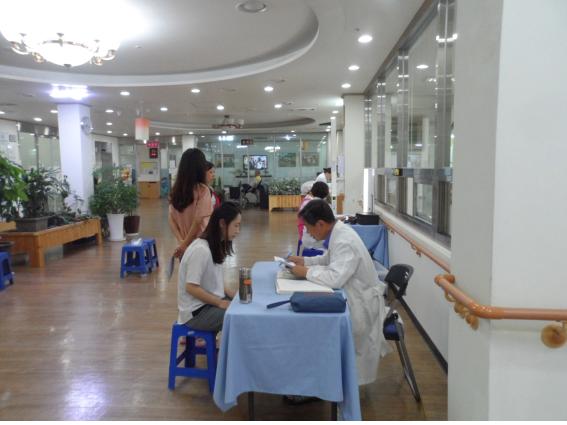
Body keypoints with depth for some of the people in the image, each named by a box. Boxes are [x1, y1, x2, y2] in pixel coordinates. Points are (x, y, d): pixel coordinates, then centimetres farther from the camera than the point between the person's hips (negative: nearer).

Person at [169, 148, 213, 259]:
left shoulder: (176, 190, 3)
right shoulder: (202, 190, -16)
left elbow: (171, 219, 3)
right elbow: (198, 221, -19)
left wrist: (181, 241, -3)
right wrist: (184, 245, -11)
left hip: (183, 247, 6)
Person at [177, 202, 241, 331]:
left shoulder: (216, 246, 7)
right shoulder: (201, 250, -22)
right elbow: (191, 287, -23)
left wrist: (228, 293, 1)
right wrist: (220, 303, -18)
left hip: (209, 302, 9)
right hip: (196, 311, -9)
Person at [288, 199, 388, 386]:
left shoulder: (345, 241, -27)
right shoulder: (338, 232, 2)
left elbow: (335, 278, -36)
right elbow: (327, 260, 17)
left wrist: (306, 272, -23)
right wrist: (304, 260, 4)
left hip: (362, 304, -9)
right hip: (353, 296, 9)